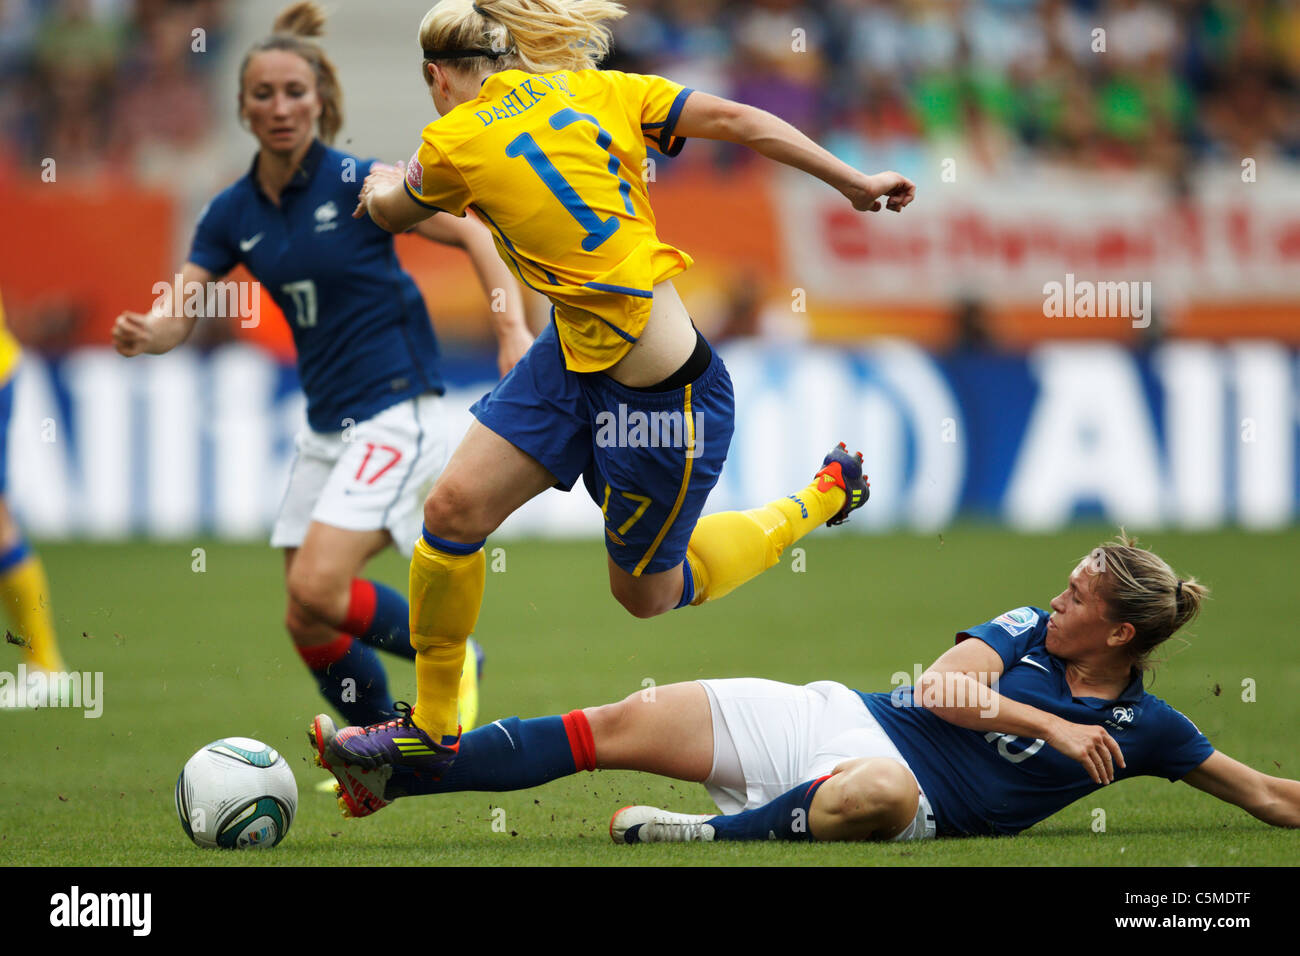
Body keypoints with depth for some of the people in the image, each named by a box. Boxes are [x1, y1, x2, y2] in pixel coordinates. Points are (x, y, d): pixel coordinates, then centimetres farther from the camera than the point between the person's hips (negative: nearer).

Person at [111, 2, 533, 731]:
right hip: (327, 425, 6)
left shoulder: (359, 183, -11)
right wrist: (146, 334, -22)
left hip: (396, 411, -6)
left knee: (317, 590, -22)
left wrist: (513, 329, -18)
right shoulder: (233, 214, 4)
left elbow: (475, 233, -6)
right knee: (308, 624, 4)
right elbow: (180, 316, 1)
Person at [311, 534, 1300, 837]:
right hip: (835, 721, 3)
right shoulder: (1024, 631, 8)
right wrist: (1051, 727, -13)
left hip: (904, 785, -3)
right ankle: (390, 770, -4)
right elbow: (941, 688, -6)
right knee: (624, 723, -8)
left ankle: (707, 835, -31)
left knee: (880, 794, -45)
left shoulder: (1142, 728, 1)